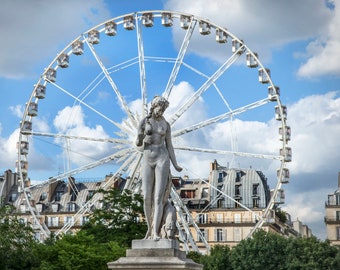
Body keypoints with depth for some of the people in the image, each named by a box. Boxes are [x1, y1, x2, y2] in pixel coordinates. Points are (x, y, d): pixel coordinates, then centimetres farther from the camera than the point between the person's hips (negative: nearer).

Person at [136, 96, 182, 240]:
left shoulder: (166, 124, 8)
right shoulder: (144, 122, 7)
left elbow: (169, 146, 9)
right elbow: (138, 143, 8)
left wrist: (175, 165, -2)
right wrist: (143, 140, -17)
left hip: (162, 160, -1)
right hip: (147, 161, 1)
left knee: (158, 197, -13)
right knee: (147, 198, -3)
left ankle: (156, 232, -17)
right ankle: (149, 228, 15)